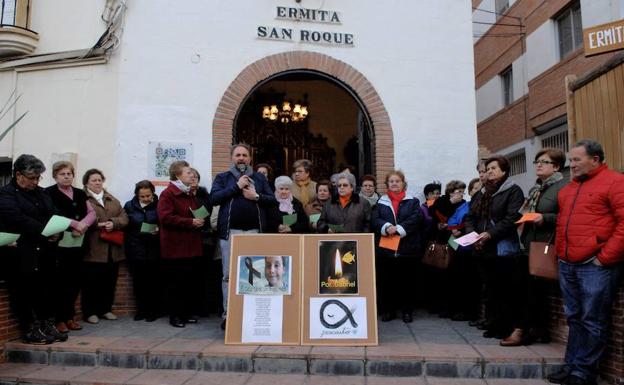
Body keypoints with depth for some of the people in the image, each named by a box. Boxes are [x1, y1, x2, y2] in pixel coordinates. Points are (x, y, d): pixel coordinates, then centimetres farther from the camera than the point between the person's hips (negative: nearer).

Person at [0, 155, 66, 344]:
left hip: (44, 253, 6)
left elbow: (54, 214, 9)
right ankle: (29, 331, 13)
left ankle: (47, 326, 21)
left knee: (46, 289, 10)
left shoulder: (41, 193, 16)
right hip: (22, 255, -6)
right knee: (24, 292, 2)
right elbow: (20, 220, -19)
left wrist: (56, 231, -12)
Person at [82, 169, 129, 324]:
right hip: (93, 249, -5)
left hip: (113, 249, 5)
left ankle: (106, 309, 22)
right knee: (91, 282, 0)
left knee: (110, 281, 10)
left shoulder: (112, 200, 19)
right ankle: (90, 312, 12)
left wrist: (113, 223, -10)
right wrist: (96, 224, -22)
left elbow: (124, 217, 9)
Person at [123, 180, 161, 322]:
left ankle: (153, 310, 15)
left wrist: (159, 230, -18)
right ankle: (141, 309, 20)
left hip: (153, 250, -2)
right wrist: (128, 245, -2)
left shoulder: (159, 205, -1)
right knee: (138, 281, 7)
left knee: (153, 281, 2)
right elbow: (124, 225, 6)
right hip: (136, 250, 2)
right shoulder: (129, 206, 6)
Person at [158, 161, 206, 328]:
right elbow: (166, 218, -21)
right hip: (175, 247, -8)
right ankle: (175, 315, 10)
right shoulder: (167, 194, -9)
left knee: (189, 281, 12)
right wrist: (190, 222, -20)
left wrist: (200, 220, 6)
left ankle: (187, 312, 22)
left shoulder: (190, 194, 17)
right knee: (176, 282, 0)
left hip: (191, 246, 8)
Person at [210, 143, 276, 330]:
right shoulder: (222, 178, 11)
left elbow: (273, 200, 9)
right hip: (230, 231, -1)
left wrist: (256, 196, -8)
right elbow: (214, 198, -5)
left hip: (255, 231, 2)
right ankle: (228, 313, 8)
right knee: (229, 275, 0)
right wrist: (236, 186, -9)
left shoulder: (260, 178, 15)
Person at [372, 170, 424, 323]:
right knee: (386, 281, 4)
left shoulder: (413, 202, 8)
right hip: (385, 249, 1)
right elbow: (374, 220, -1)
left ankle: (407, 310, 17)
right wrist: (387, 227, -20)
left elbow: (416, 218, -7)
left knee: (406, 281, 4)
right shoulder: (381, 202, 12)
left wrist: (398, 228, -18)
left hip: (407, 248, -1)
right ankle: (387, 310, 16)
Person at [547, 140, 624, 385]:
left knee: (592, 322, 1)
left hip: (595, 266, -7)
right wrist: (560, 250, 14)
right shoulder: (569, 188, 17)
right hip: (567, 265, 7)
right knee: (574, 319, 14)